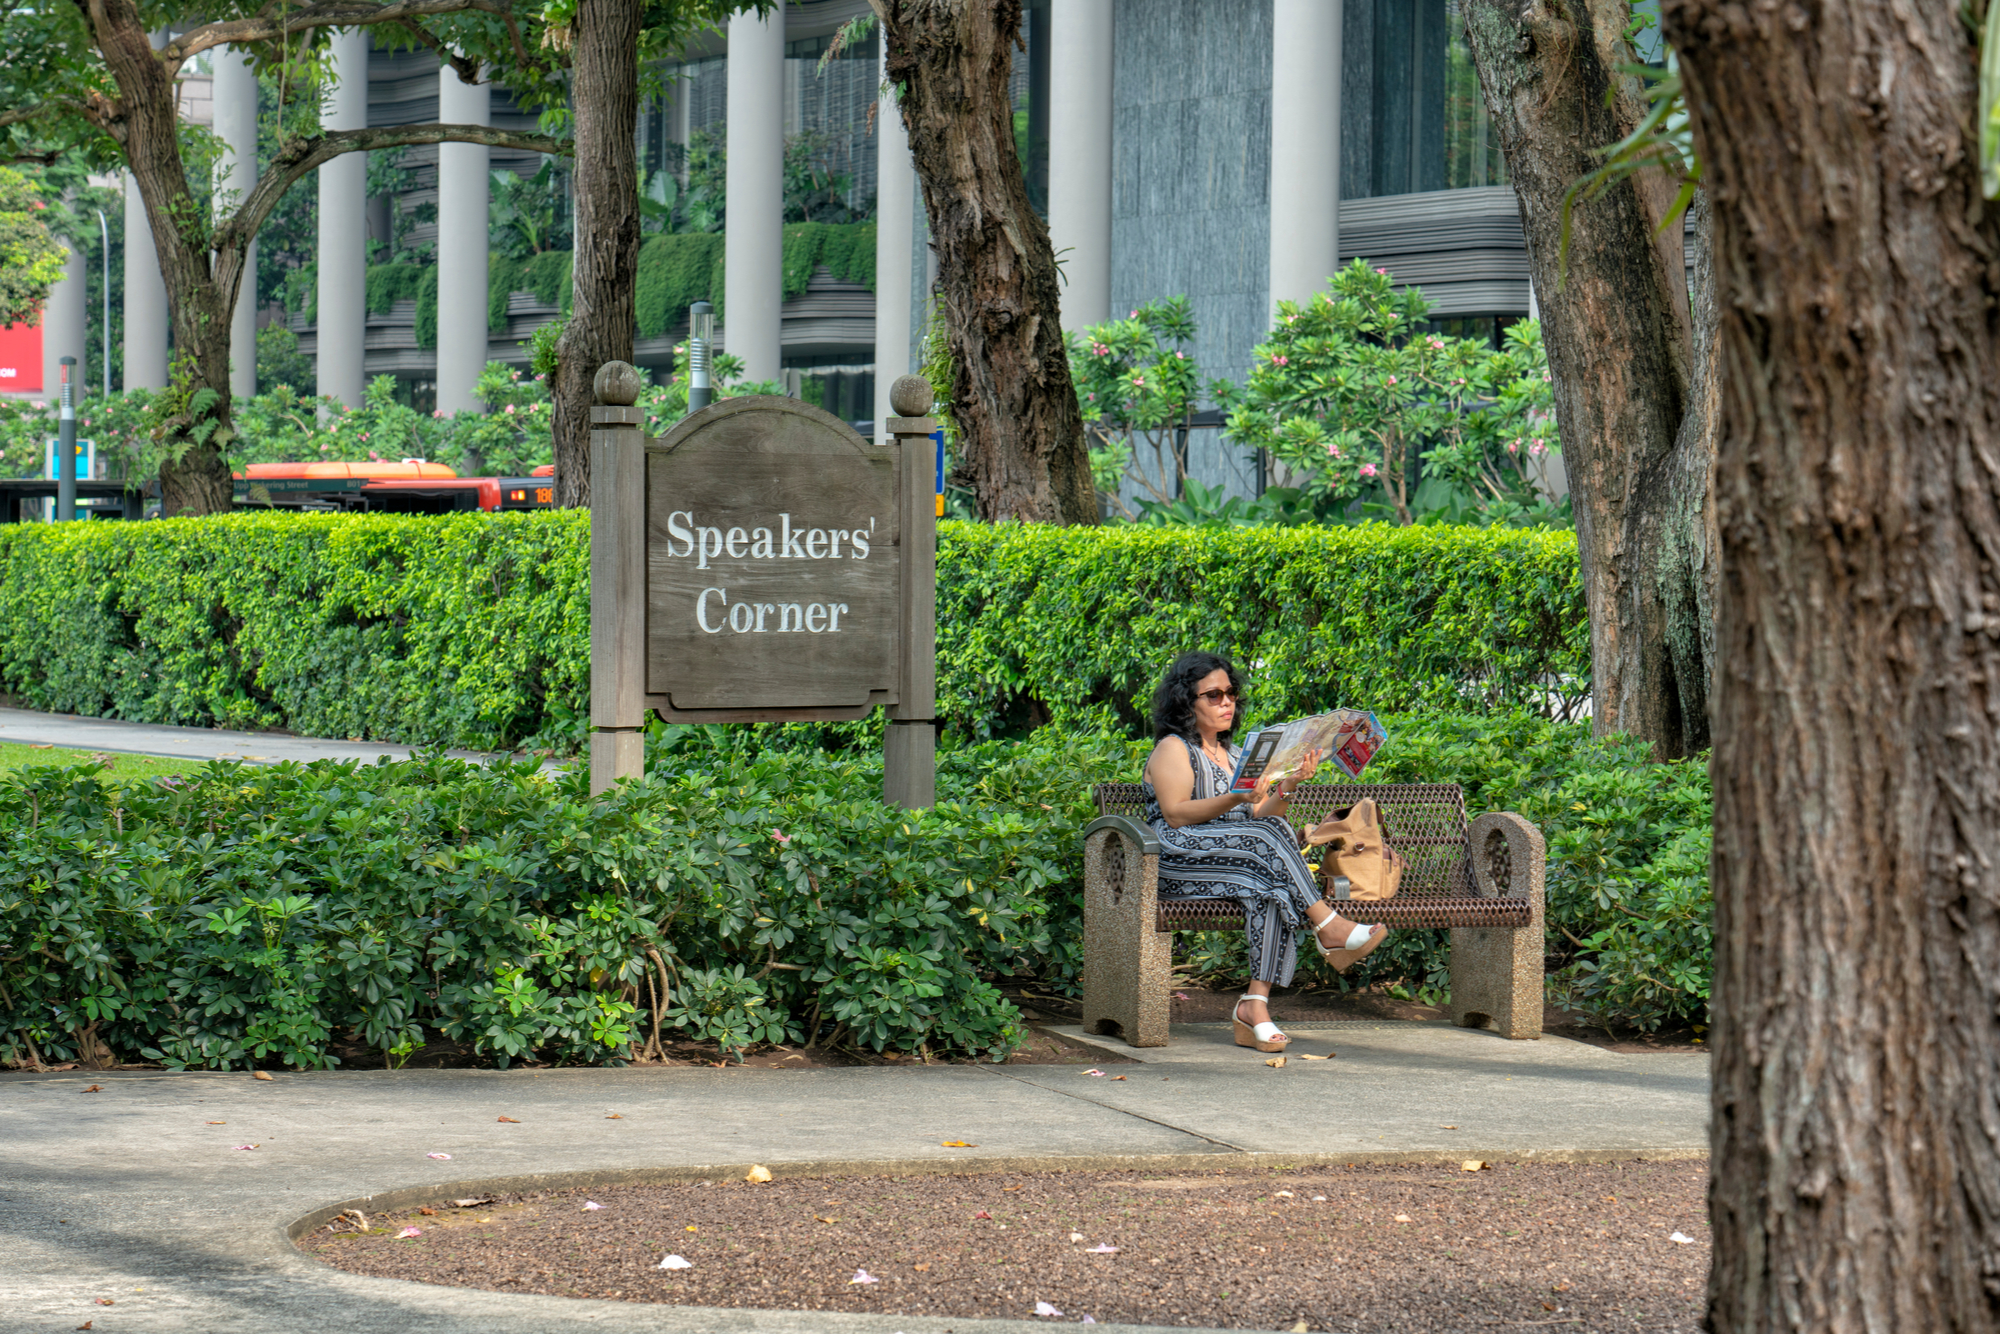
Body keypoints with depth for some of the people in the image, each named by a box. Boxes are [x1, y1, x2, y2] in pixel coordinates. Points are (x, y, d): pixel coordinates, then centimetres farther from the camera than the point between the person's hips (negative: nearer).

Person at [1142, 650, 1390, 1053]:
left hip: (1241, 860, 6)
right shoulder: (1173, 749, 6)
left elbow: (1262, 816, 16)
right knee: (1266, 837, -32)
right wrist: (1234, 800, -20)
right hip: (1177, 862, -6)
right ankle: (1328, 928, -33)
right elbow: (1175, 815, -9)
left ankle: (1256, 1002, -42)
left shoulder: (1235, 756, 27)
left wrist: (1287, 786, -2)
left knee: (1272, 888, -31)